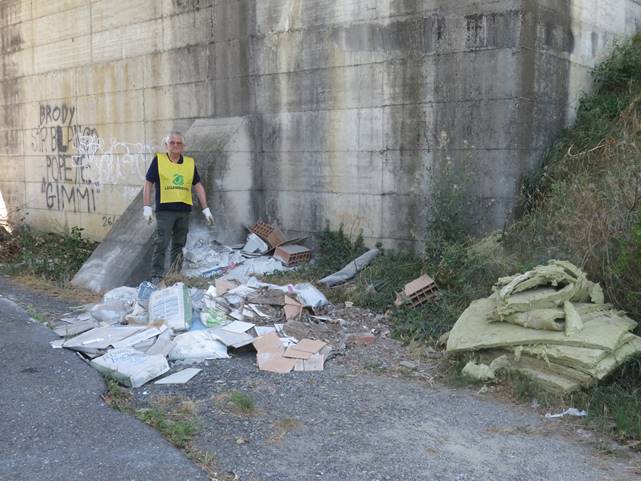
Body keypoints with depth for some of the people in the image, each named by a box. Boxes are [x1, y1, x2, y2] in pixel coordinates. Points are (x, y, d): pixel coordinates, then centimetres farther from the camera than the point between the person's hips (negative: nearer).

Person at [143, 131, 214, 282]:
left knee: (179, 245, 10)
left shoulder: (190, 163, 11)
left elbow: (198, 186, 12)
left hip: (184, 210, 4)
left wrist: (205, 209, 6)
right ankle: (156, 276, -4)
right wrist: (147, 207, -7)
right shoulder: (158, 160, 2)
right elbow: (148, 184, 2)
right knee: (161, 244, -8)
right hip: (165, 209, -3)